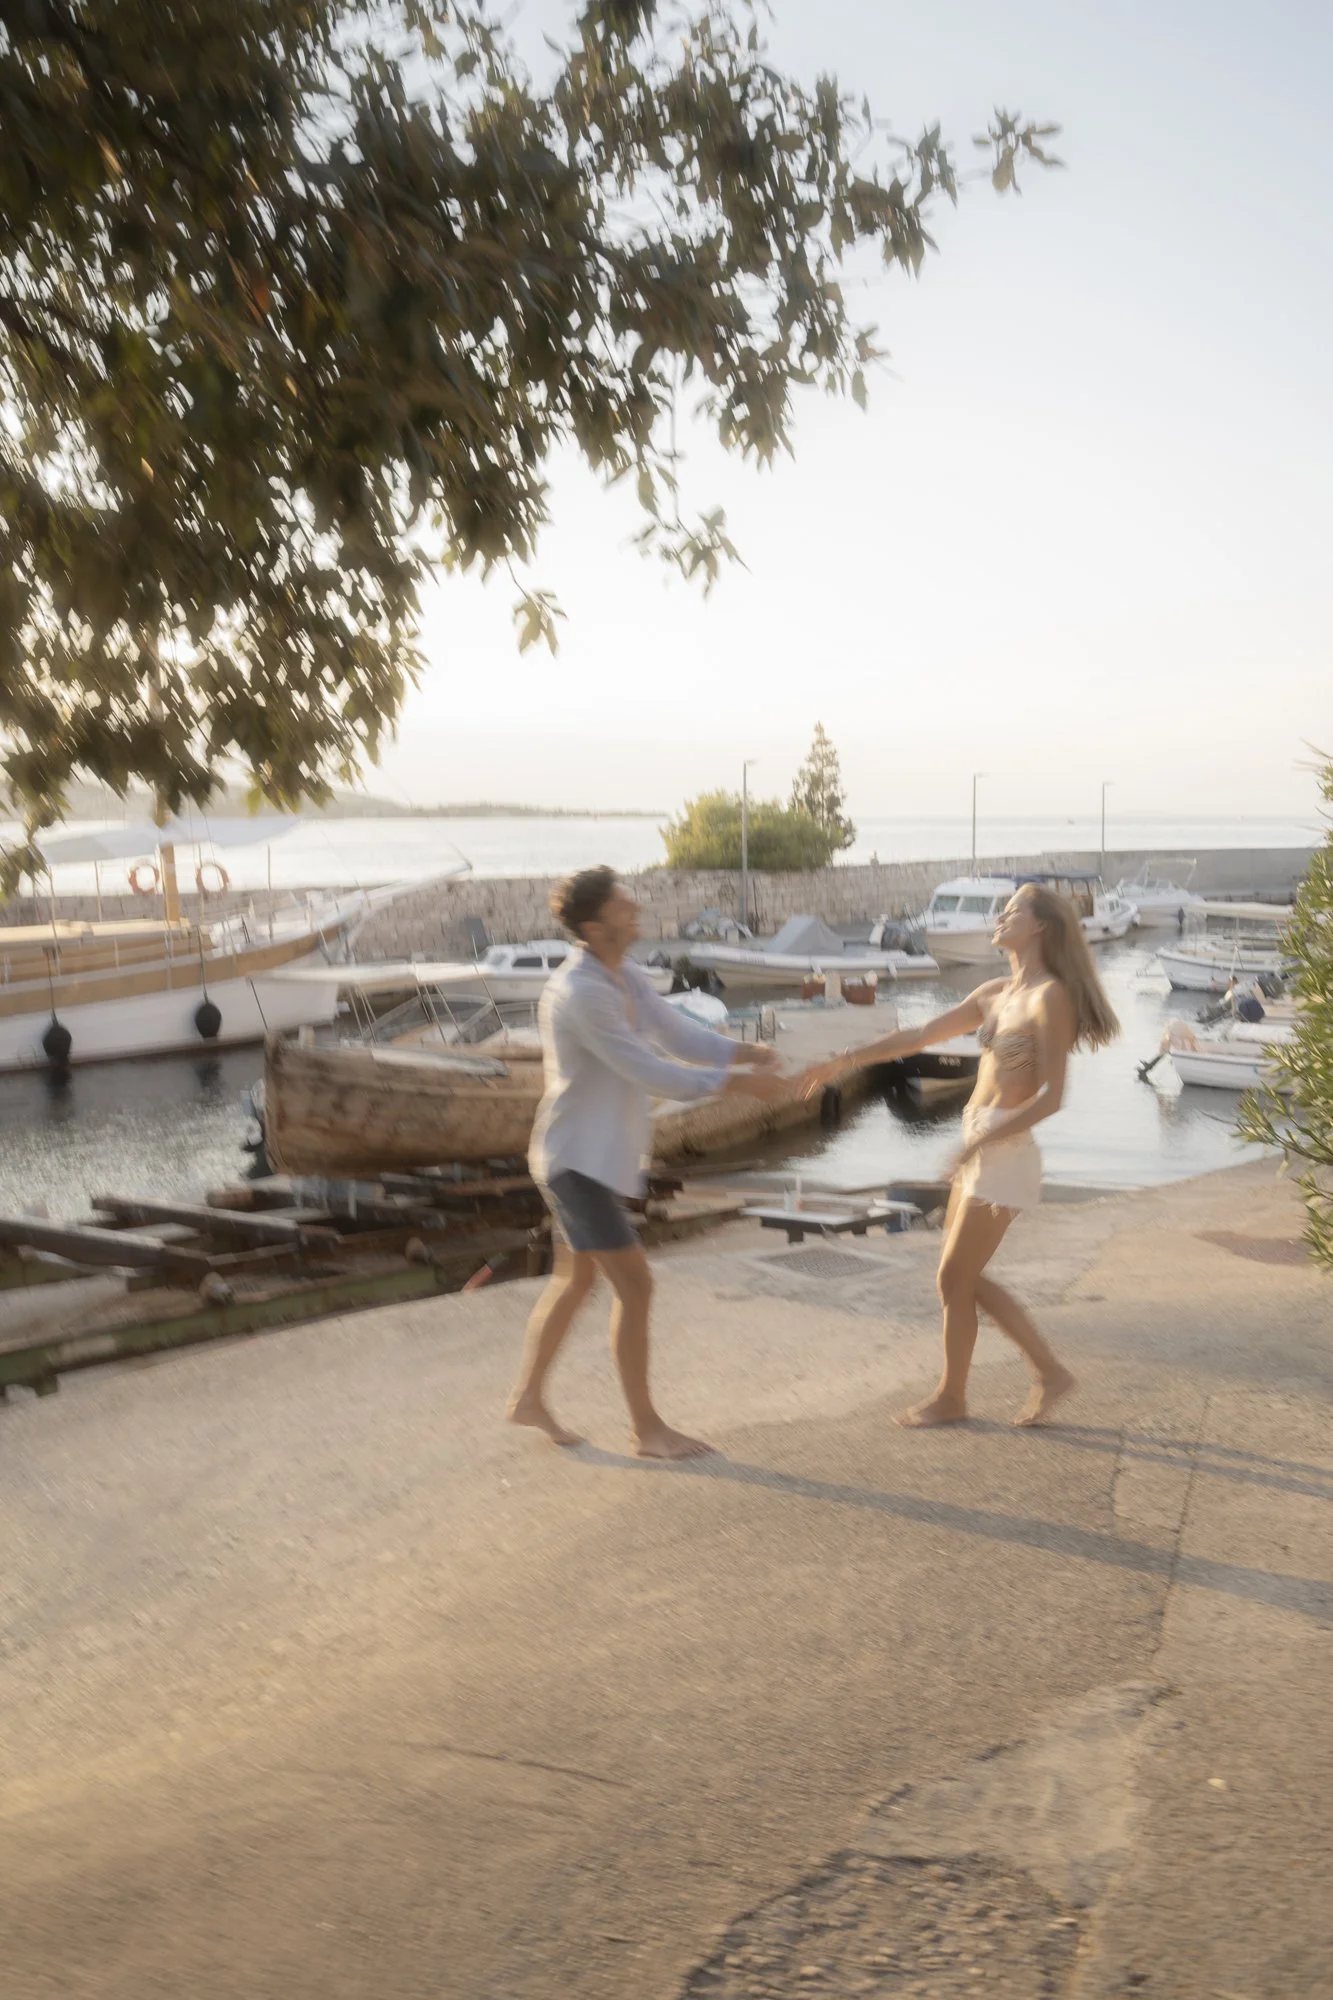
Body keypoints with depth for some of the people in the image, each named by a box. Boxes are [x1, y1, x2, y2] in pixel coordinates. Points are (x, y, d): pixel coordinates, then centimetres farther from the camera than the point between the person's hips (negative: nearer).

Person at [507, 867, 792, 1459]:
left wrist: (747, 1051, -13)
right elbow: (650, 1074, -25)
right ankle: (646, 1428, 7)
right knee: (635, 1286, -5)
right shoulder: (580, 993, -25)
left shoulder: (627, 976, 6)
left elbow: (680, 1038, 5)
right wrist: (738, 1082, -23)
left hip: (597, 1159, 10)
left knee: (575, 1280, 19)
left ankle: (528, 1396, 33)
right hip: (579, 1163, -10)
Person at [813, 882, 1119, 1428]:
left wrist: (982, 1139, -20)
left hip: (1005, 1153, -8)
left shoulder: (1050, 998, -13)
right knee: (965, 1278, 15)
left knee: (954, 1279, 2)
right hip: (978, 1148, 8)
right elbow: (920, 1036, 14)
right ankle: (1049, 1372, 24)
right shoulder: (995, 993, 11)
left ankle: (950, 1397, 20)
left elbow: (1051, 1097, -17)